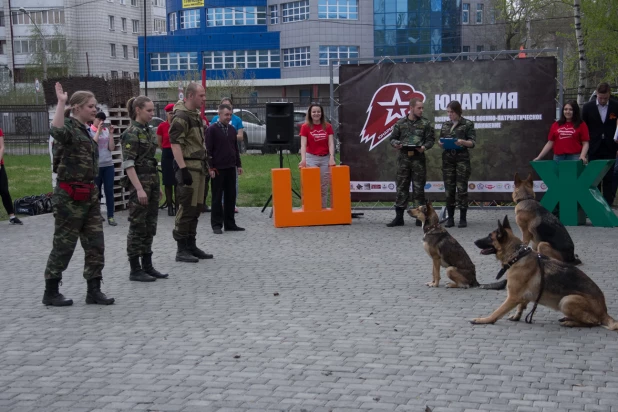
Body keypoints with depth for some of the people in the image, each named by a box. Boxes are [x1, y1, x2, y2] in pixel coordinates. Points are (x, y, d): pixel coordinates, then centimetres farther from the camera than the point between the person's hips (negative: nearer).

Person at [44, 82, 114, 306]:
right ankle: (50, 292, 12)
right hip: (70, 195, -9)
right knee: (64, 245, 0)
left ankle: (93, 290, 13)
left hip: (89, 194, 9)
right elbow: (56, 131, -40)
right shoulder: (69, 128, -12)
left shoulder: (85, 130, 15)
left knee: (95, 243, 6)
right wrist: (61, 103, -37)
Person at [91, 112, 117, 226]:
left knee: (109, 191, 0)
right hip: (95, 165, -3)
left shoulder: (106, 130, 5)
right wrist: (98, 130, -16)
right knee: (96, 191, 6)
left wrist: (111, 134, -6)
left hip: (108, 165, 3)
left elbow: (112, 148, 2)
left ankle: (110, 216, 3)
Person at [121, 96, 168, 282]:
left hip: (152, 182, 8)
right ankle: (135, 270, 4)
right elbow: (128, 164, -18)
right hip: (139, 183, -8)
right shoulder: (131, 133, -12)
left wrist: (157, 186, 16)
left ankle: (147, 266, 18)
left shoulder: (148, 131, 12)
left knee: (150, 227, 11)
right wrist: (139, 189, -23)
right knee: (137, 227, -2)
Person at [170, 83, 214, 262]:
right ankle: (182, 250, -1)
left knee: (196, 208, 13)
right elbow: (175, 144, -20)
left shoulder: (196, 115, 16)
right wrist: (183, 169, -25)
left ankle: (191, 246, 21)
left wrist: (204, 162, 22)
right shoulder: (181, 117, -13)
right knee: (186, 208, -7)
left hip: (199, 167, 10)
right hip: (188, 168, -10)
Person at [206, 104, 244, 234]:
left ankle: (230, 223, 14)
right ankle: (216, 225, 5)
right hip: (218, 169, -6)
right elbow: (208, 150, -10)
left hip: (231, 168, 6)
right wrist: (210, 168, -14)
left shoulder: (232, 129, 12)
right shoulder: (212, 129, -7)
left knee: (231, 196, 7)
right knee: (217, 197, 0)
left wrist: (238, 165, 14)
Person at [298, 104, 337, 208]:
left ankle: (323, 209, 11)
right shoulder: (305, 127, -2)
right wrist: (303, 159, -27)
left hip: (325, 158, 2)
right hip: (311, 158, -2)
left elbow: (331, 144, -3)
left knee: (324, 186, 4)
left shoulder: (328, 127, 4)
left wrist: (331, 158, -19)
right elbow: (303, 145, -11)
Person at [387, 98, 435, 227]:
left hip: (418, 159, -1)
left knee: (419, 188, 3)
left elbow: (431, 139, 3)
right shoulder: (400, 123, 8)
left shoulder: (425, 123, 5)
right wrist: (395, 143, -10)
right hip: (403, 158, 1)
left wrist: (424, 146, -17)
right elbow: (392, 138, 12)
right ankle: (399, 217, 10)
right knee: (401, 187, 4)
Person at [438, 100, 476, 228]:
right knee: (449, 189, 3)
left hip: (462, 159, -4)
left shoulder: (468, 124, -1)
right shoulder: (445, 125, 13)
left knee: (462, 189, -5)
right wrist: (441, 144, -5)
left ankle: (463, 218, 0)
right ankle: (450, 218, 8)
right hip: (447, 159, 4)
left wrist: (463, 142, -23)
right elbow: (441, 141, 18)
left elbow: (473, 143, -4)